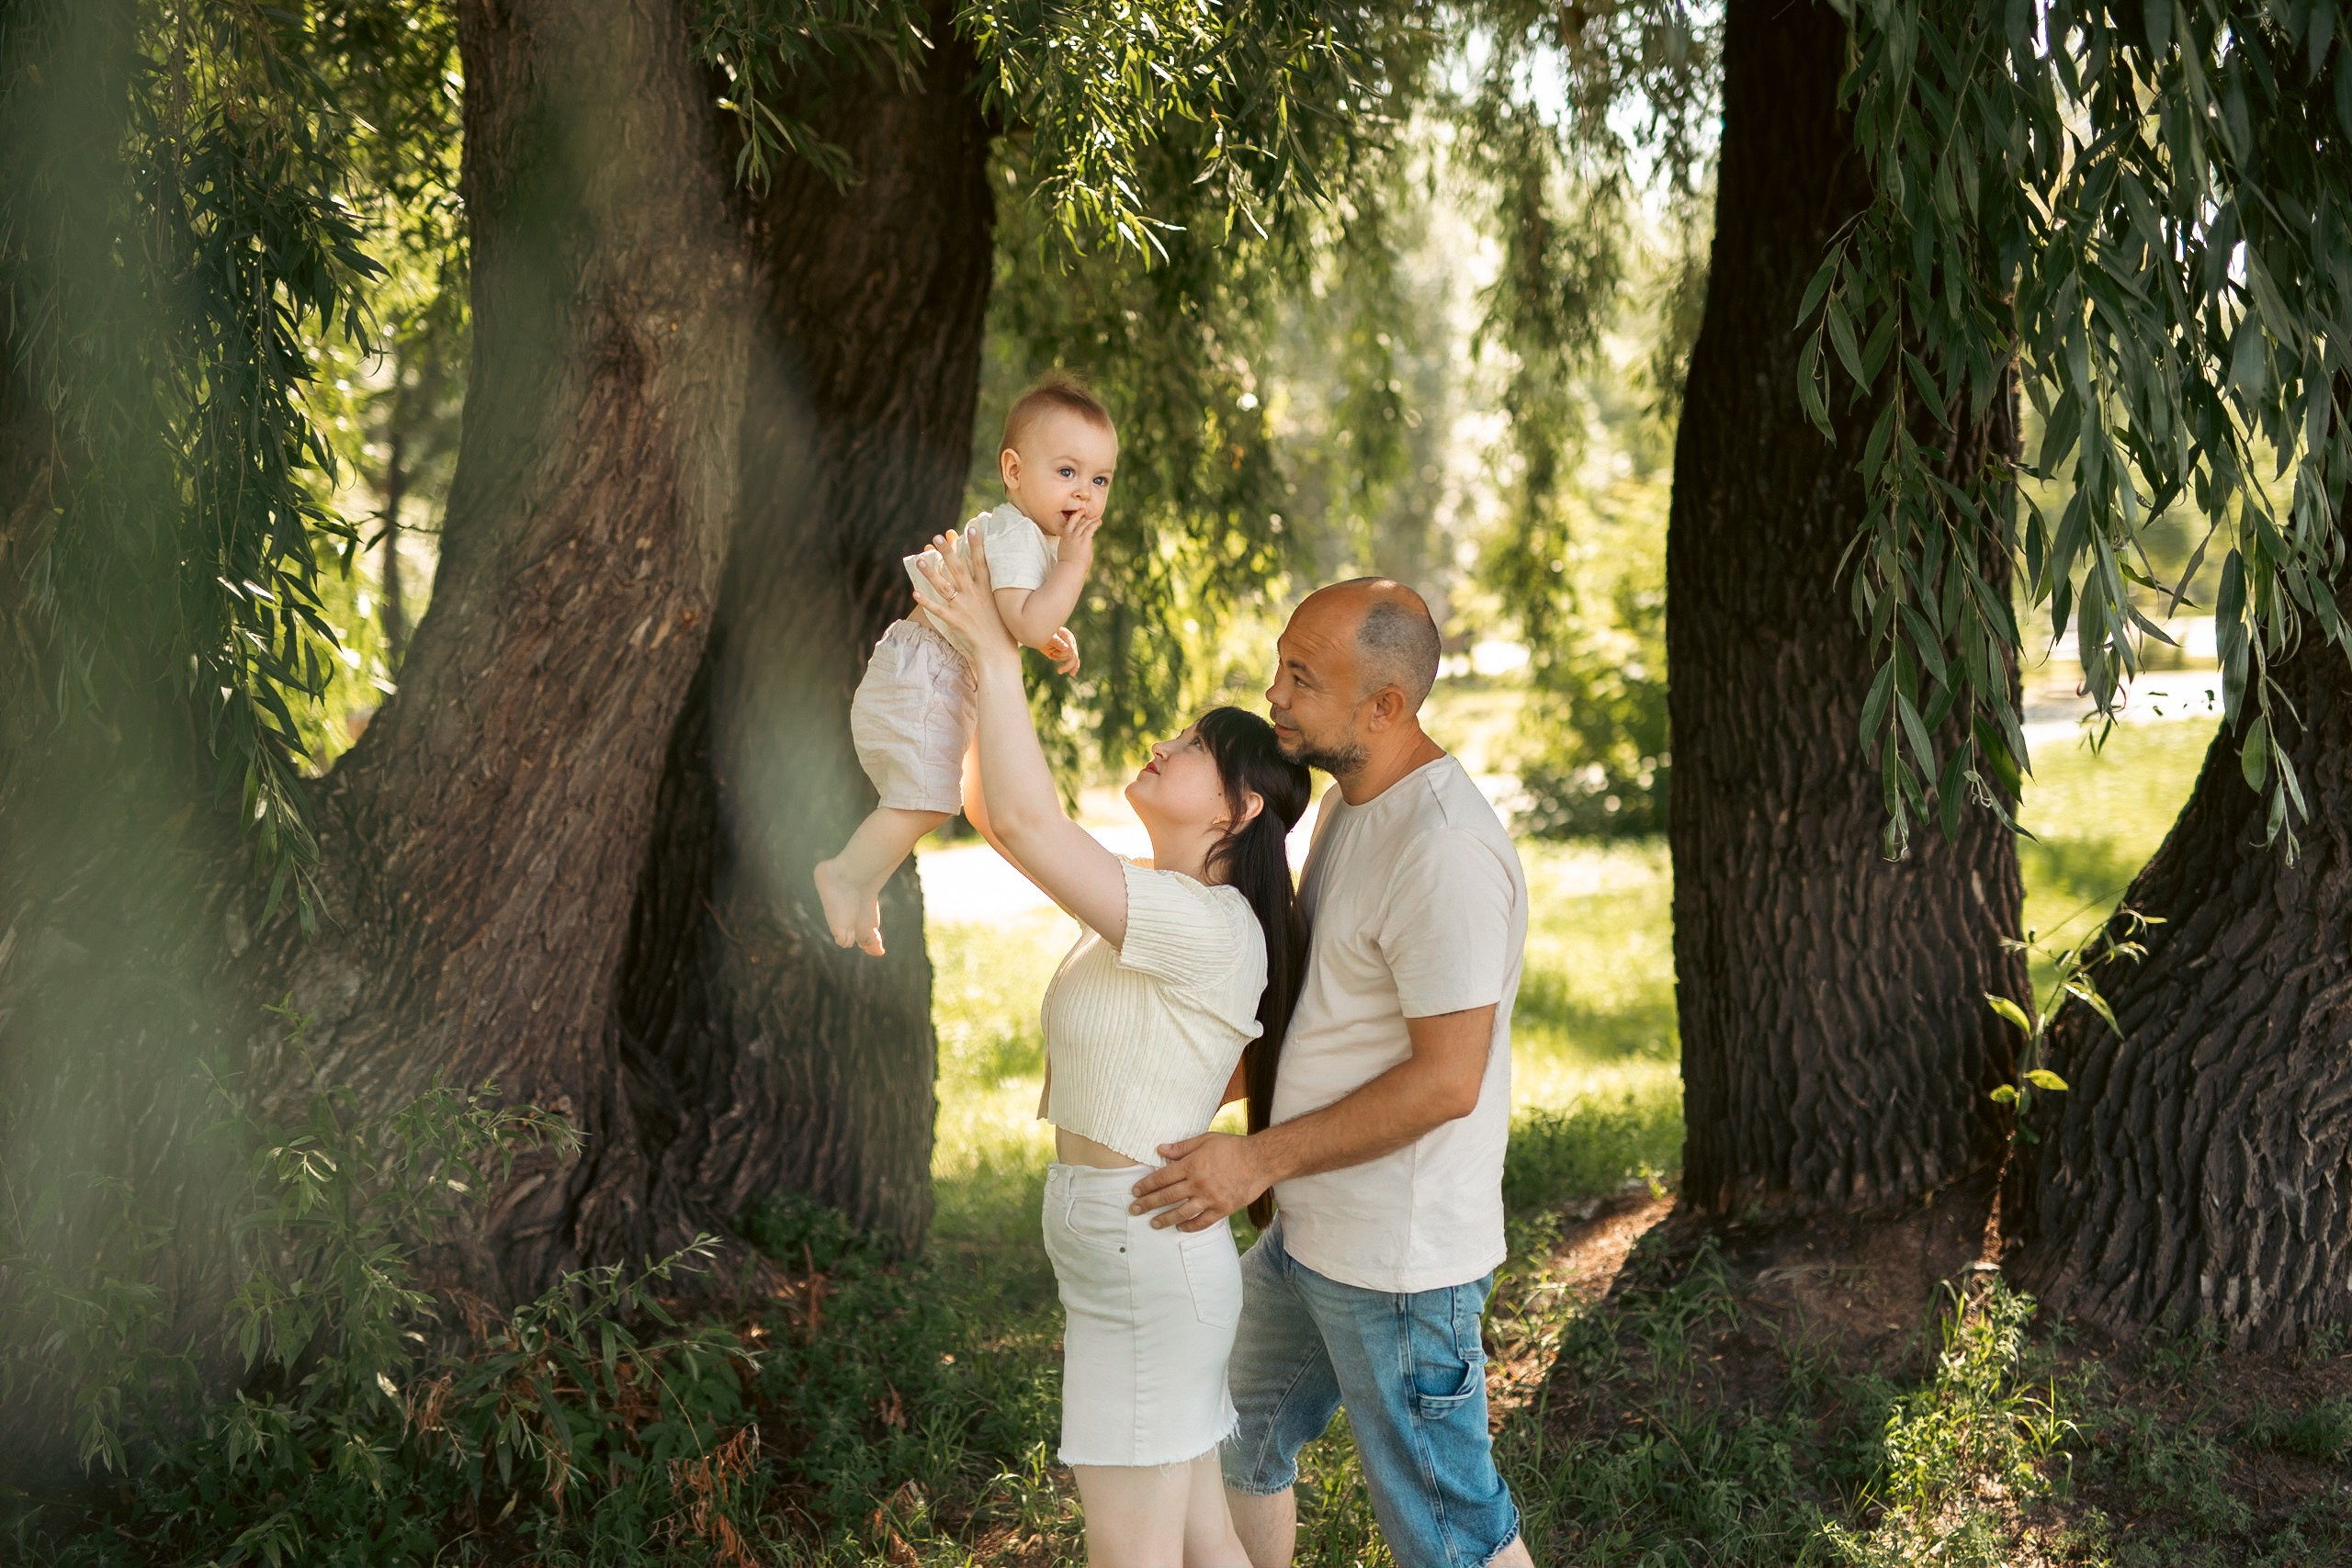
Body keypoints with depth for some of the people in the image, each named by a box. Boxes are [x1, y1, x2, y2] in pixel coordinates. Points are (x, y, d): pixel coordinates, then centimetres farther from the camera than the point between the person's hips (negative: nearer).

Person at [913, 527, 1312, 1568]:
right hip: (1126, 1245, 10)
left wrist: (996, 658, -20)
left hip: (1145, 1249, -10)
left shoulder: (1211, 929, -19)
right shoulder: (1169, 912, 10)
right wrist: (983, 654, 7)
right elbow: (998, 813, 14)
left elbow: (1024, 822, -27)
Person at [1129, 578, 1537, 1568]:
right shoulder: (1346, 806, 7)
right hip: (1308, 1231, 10)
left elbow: (1446, 1080, -26)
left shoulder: (1445, 853, -25)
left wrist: (1259, 1160, -22)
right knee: (1236, 1442, 24)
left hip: (1397, 1262, -10)